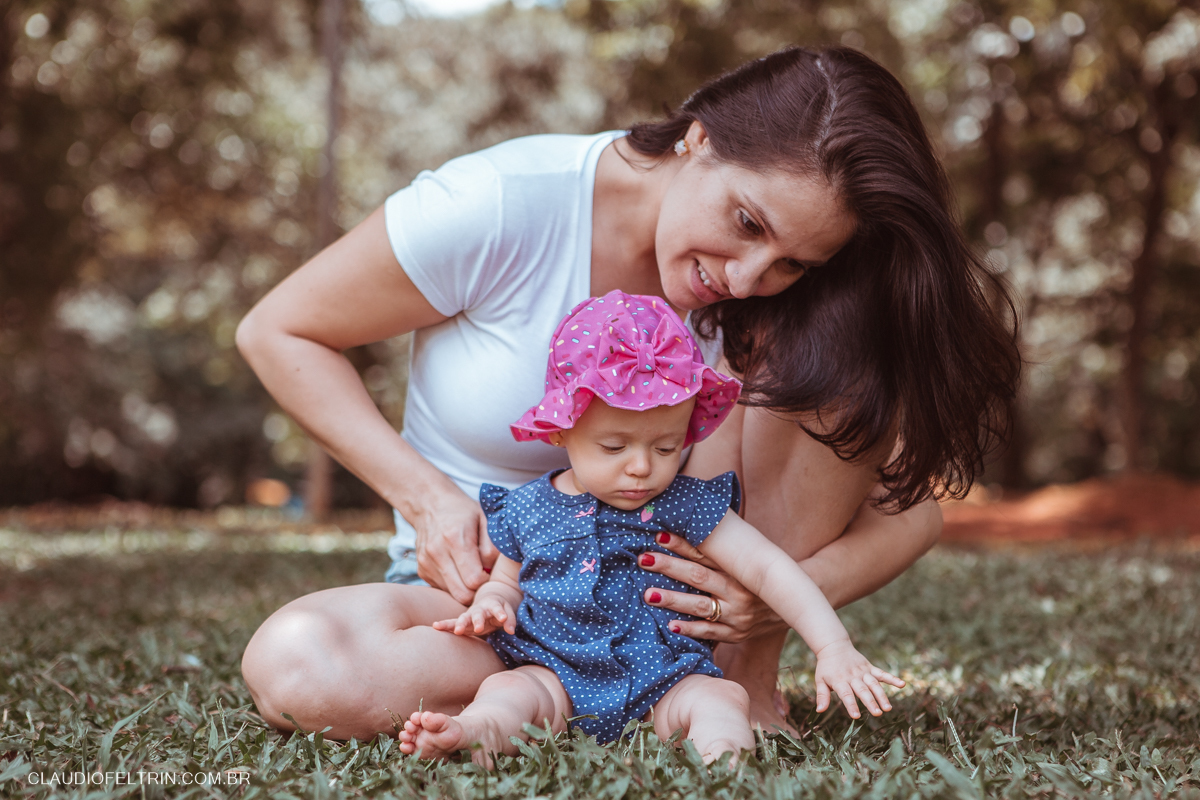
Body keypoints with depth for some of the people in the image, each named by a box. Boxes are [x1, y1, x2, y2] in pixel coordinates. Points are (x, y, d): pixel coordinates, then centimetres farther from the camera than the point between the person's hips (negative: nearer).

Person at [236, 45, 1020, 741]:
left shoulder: (797, 305, -14)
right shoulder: (502, 207, -23)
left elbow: (909, 506, -10)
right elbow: (279, 331, -12)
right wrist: (424, 493, -23)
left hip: (681, 585, 1)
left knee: (824, 358, -22)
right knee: (296, 666, -33)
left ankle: (745, 677, -14)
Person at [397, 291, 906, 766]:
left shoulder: (683, 504, 1)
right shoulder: (525, 510, 8)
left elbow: (766, 568, -2)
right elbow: (507, 582, 23)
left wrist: (834, 647, -12)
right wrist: (490, 606, -4)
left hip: (663, 684, 0)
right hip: (556, 676, 1)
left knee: (722, 697, -27)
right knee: (507, 690, -27)